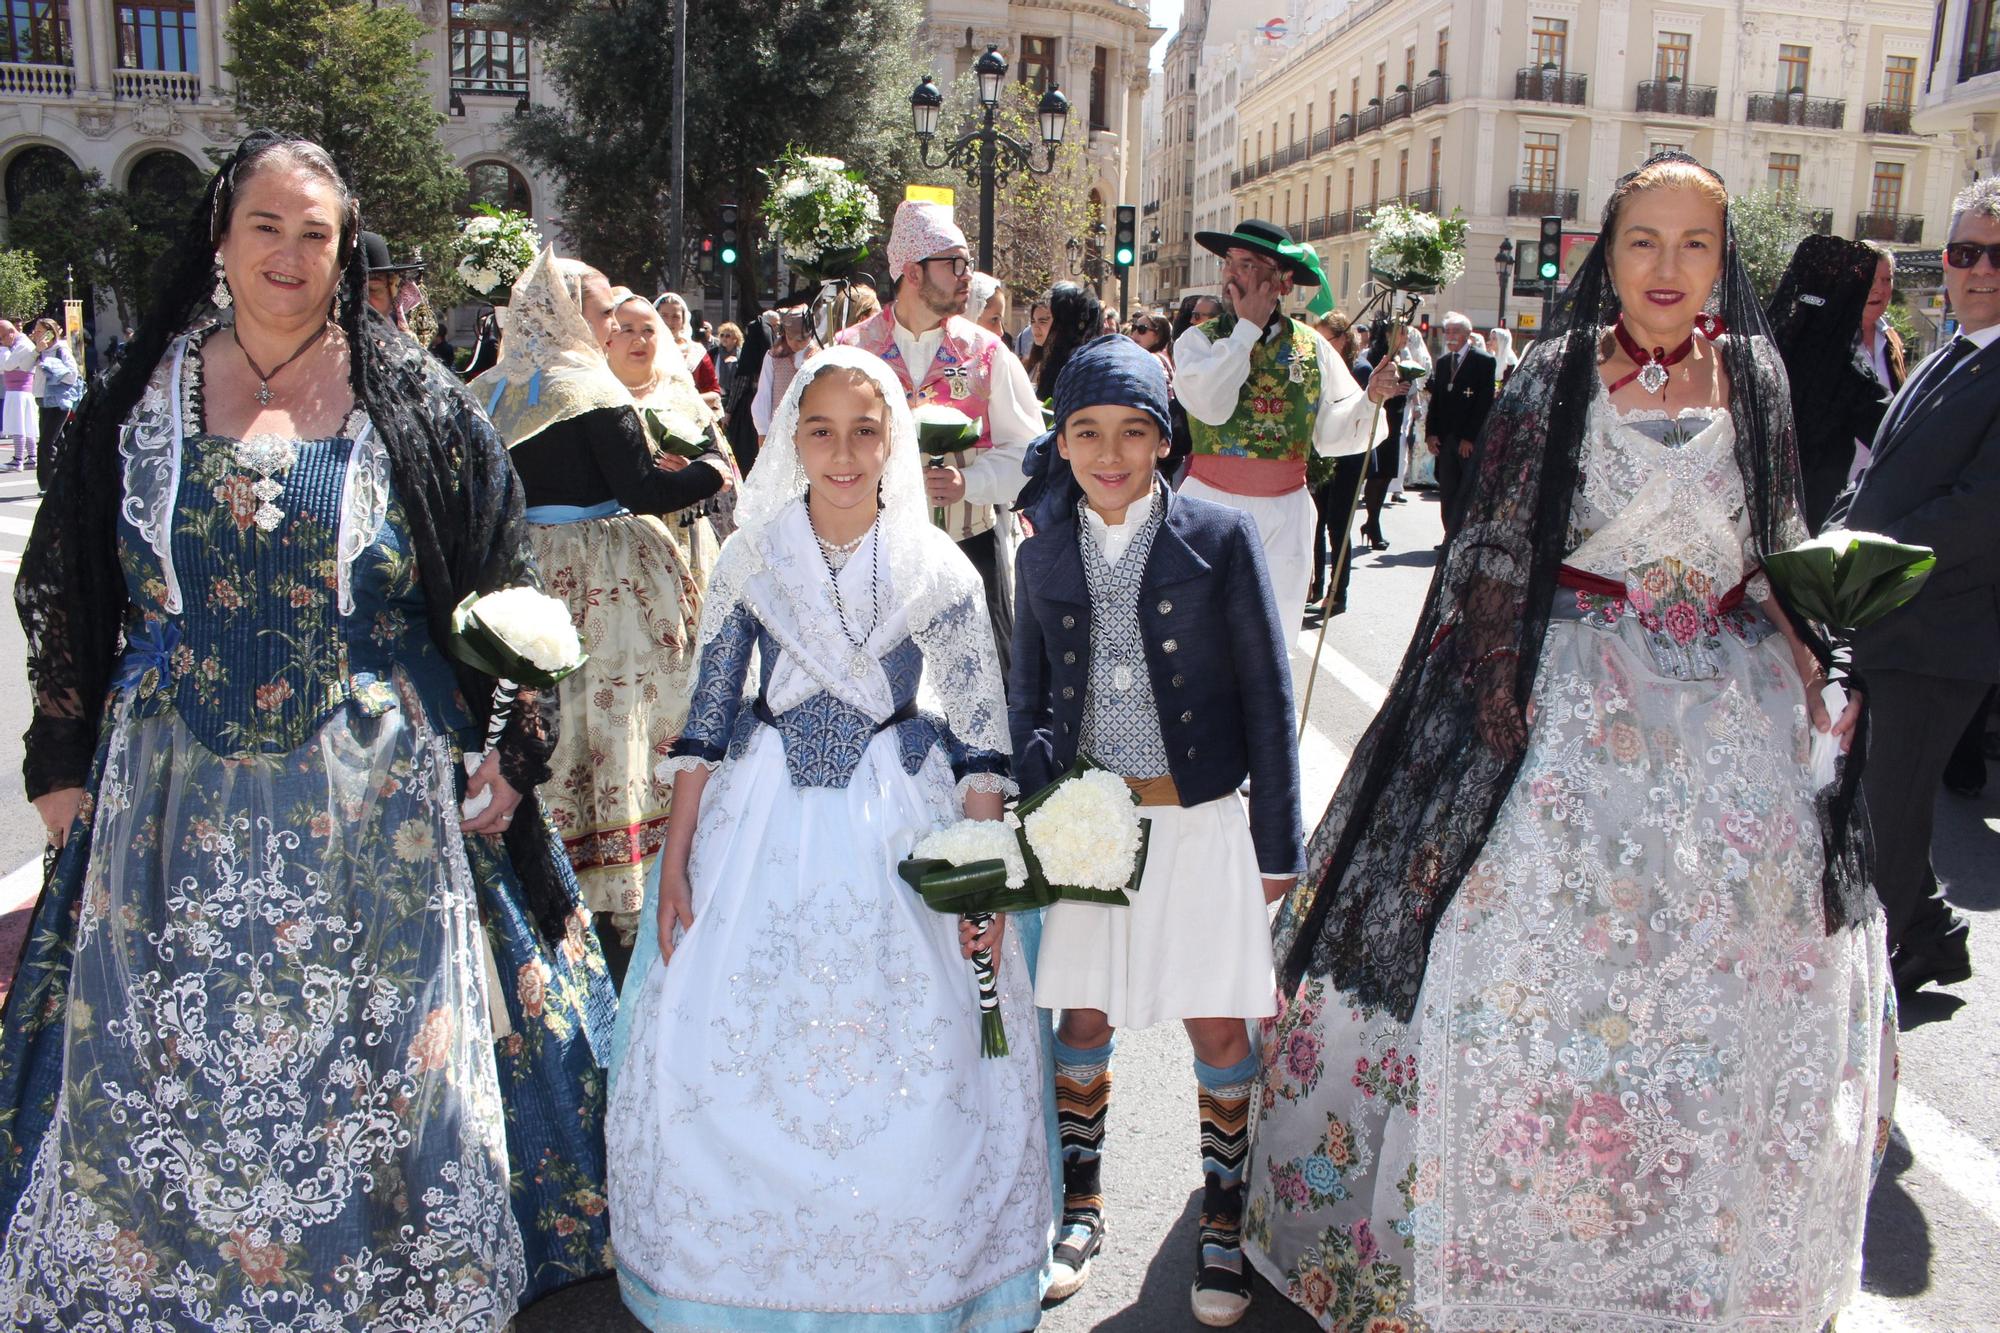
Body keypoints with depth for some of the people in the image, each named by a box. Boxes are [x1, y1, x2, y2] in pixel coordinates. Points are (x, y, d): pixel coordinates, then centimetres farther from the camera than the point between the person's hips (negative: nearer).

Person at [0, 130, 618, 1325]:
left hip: (377, 807, -2)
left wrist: (507, 752, -5)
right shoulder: (144, 397, 5)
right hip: (178, 809, 2)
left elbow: (501, 583, 0)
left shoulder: (410, 397, -1)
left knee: (381, 1062, 9)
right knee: (174, 1073, 12)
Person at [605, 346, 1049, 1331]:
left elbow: (978, 731, 0)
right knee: (726, 1063, 2)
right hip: (762, 828, 1)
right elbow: (707, 714, 5)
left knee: (915, 1079, 0)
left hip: (901, 833, -1)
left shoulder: (938, 568, 0)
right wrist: (675, 857, 2)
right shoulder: (750, 558, 2)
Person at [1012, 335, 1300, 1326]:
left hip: (1199, 821, -2)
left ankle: (1223, 1221, 28)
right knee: (1083, 1019, 12)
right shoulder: (1043, 555, 4)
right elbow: (1028, 698, 11)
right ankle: (1080, 1208, 33)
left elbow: (1266, 695, -2)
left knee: (1217, 1027, 6)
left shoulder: (1219, 537, -5)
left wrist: (1276, 841, -3)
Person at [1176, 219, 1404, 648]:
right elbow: (1209, 405, -20)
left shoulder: (1311, 346, 5)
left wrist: (1372, 399, -15)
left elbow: (1331, 434, 3)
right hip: (1211, 504, -2)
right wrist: (1247, 328, -12)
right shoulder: (1199, 339, 0)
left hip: (1285, 515, 2)